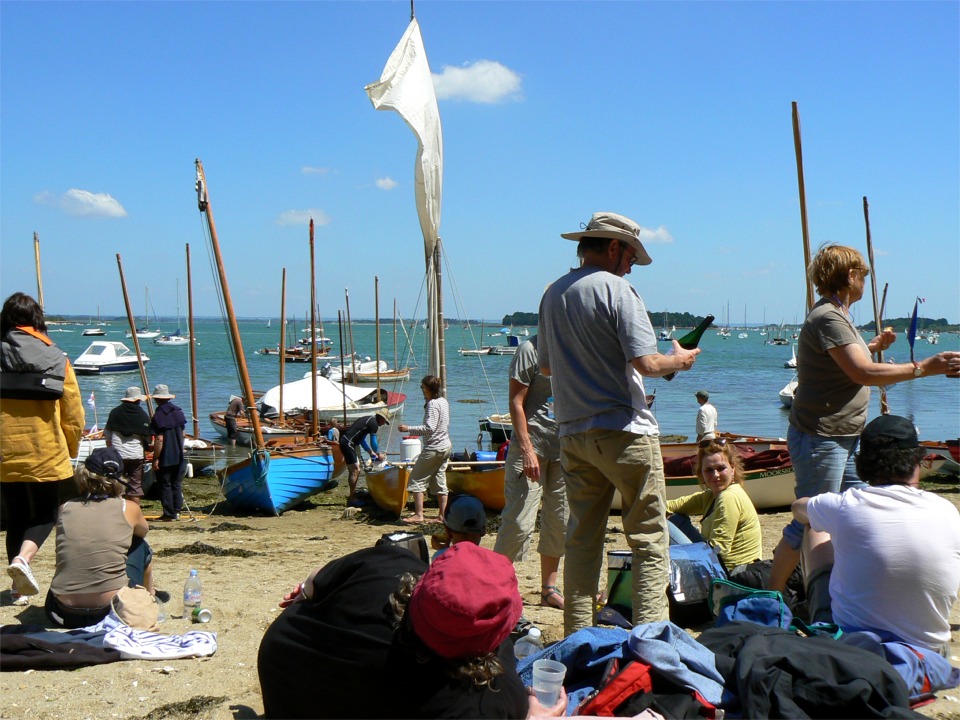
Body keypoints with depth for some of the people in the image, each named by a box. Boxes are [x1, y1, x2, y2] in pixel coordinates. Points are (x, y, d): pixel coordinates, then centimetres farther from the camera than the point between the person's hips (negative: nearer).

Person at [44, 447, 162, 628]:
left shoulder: (65, 508, 3)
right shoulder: (128, 509, -3)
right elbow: (143, 531, 21)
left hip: (62, 615, 2)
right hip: (111, 611, -2)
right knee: (140, 546, 23)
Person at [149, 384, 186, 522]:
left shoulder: (158, 416, -14)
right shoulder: (178, 412, 6)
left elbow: (159, 439, -19)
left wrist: (155, 458, -14)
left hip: (165, 458, -6)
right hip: (179, 456, 6)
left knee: (165, 486, 2)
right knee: (177, 484, 12)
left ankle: (169, 514, 4)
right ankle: (177, 511, 13)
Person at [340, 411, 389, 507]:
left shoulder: (369, 420, 20)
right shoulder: (374, 423, -10)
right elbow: (373, 443, -7)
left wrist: (371, 452, 30)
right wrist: (378, 454, 9)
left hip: (345, 443, 10)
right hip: (347, 444, -10)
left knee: (356, 470, 14)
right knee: (354, 470, -7)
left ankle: (353, 496, 18)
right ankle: (352, 499, -4)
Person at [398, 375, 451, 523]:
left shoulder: (432, 404, -17)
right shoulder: (444, 401, 11)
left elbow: (429, 428, -24)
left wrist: (409, 429, -21)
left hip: (433, 448, -9)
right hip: (445, 446, 9)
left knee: (416, 478, -3)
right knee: (439, 480, 11)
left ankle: (418, 514, -6)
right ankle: (442, 515, 11)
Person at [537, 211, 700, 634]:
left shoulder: (553, 294, 11)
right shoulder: (616, 289, -10)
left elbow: (546, 366, 20)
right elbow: (646, 363, -17)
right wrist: (680, 361, 2)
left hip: (573, 434, 7)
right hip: (624, 432, -7)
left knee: (582, 539, 11)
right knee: (649, 540, 1)